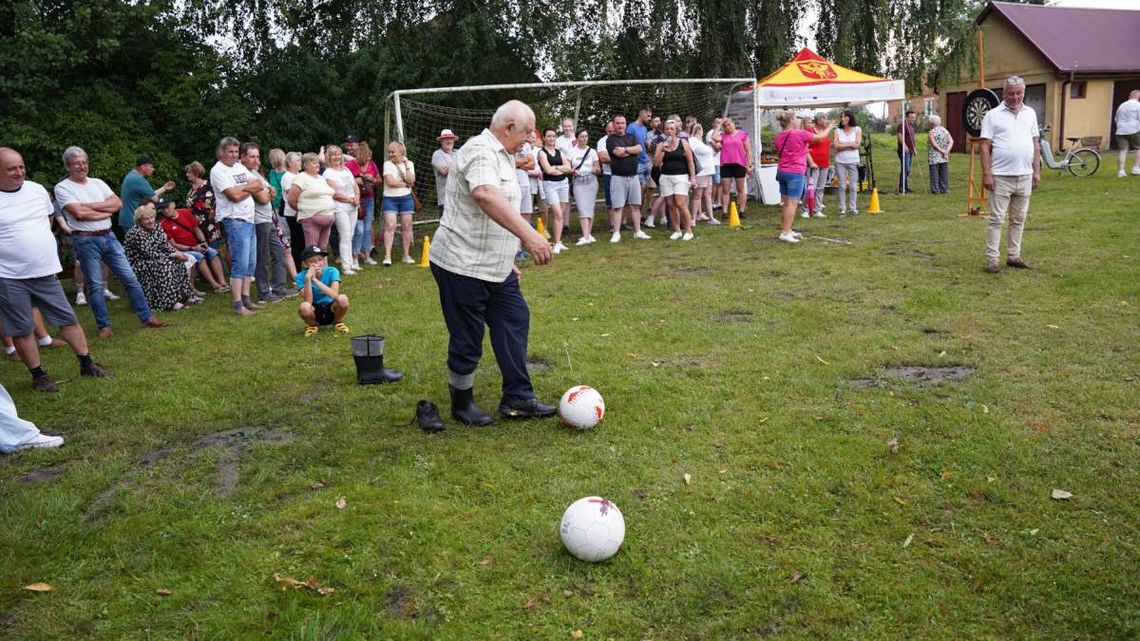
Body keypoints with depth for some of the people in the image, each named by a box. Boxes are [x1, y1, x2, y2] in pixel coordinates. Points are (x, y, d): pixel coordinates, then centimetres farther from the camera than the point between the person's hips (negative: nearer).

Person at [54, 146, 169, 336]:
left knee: (130, 278, 4)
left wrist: (90, 206, -9)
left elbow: (117, 203, 0)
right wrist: (106, 210, -5)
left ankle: (147, 318, 11)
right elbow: (79, 213, -16)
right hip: (85, 240, -5)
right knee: (95, 285, 0)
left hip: (108, 237, 5)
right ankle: (104, 326, 10)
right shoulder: (62, 188, -3)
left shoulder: (98, 183, 13)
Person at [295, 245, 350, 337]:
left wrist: (315, 279, -34)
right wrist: (308, 279, -35)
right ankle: (312, 325, 2)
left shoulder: (332, 271, -15)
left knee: (342, 299, -31)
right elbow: (308, 301, -26)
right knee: (304, 307, -34)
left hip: (331, 310, 1)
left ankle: (337, 322, 2)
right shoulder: (301, 277, -14)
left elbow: (334, 295, -30)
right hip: (315, 313, 0)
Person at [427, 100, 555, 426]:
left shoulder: (502, 156, 15)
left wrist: (507, 259, 26)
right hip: (463, 265, -10)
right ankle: (462, 404, 20)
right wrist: (528, 234, -51)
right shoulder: (481, 151, -18)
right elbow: (486, 196, -40)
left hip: (494, 266, 10)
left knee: (514, 321, 9)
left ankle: (517, 399, 17)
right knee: (467, 339, 1)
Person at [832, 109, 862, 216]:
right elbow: (837, 146, -7)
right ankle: (842, 208, 6)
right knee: (842, 186, 1)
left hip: (853, 161, 0)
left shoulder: (857, 129, 5)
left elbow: (857, 144, -6)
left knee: (853, 186, 2)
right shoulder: (838, 130, 5)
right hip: (840, 162, 0)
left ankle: (853, 208, 10)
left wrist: (843, 145, -7)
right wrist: (850, 144, -8)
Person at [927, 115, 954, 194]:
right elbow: (951, 141, -2)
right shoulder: (945, 131, 9)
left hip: (934, 157, -5)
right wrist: (947, 150, -11)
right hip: (944, 158, 5)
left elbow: (934, 144, -16)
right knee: (944, 173, 10)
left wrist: (942, 151, -12)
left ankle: (936, 190, 0)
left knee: (935, 173, -1)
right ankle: (944, 189, 12)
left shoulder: (931, 132, -7)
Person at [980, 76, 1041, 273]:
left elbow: (1035, 144, 16)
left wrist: (1037, 170, 9)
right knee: (996, 220, -3)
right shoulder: (993, 115, -2)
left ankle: (1013, 256, 19)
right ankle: (991, 260, -1)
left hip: (1024, 176, 5)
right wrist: (986, 174, -14)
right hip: (1001, 176, -5)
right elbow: (985, 146, -7)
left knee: (1019, 219, 10)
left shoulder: (1030, 113, 12)